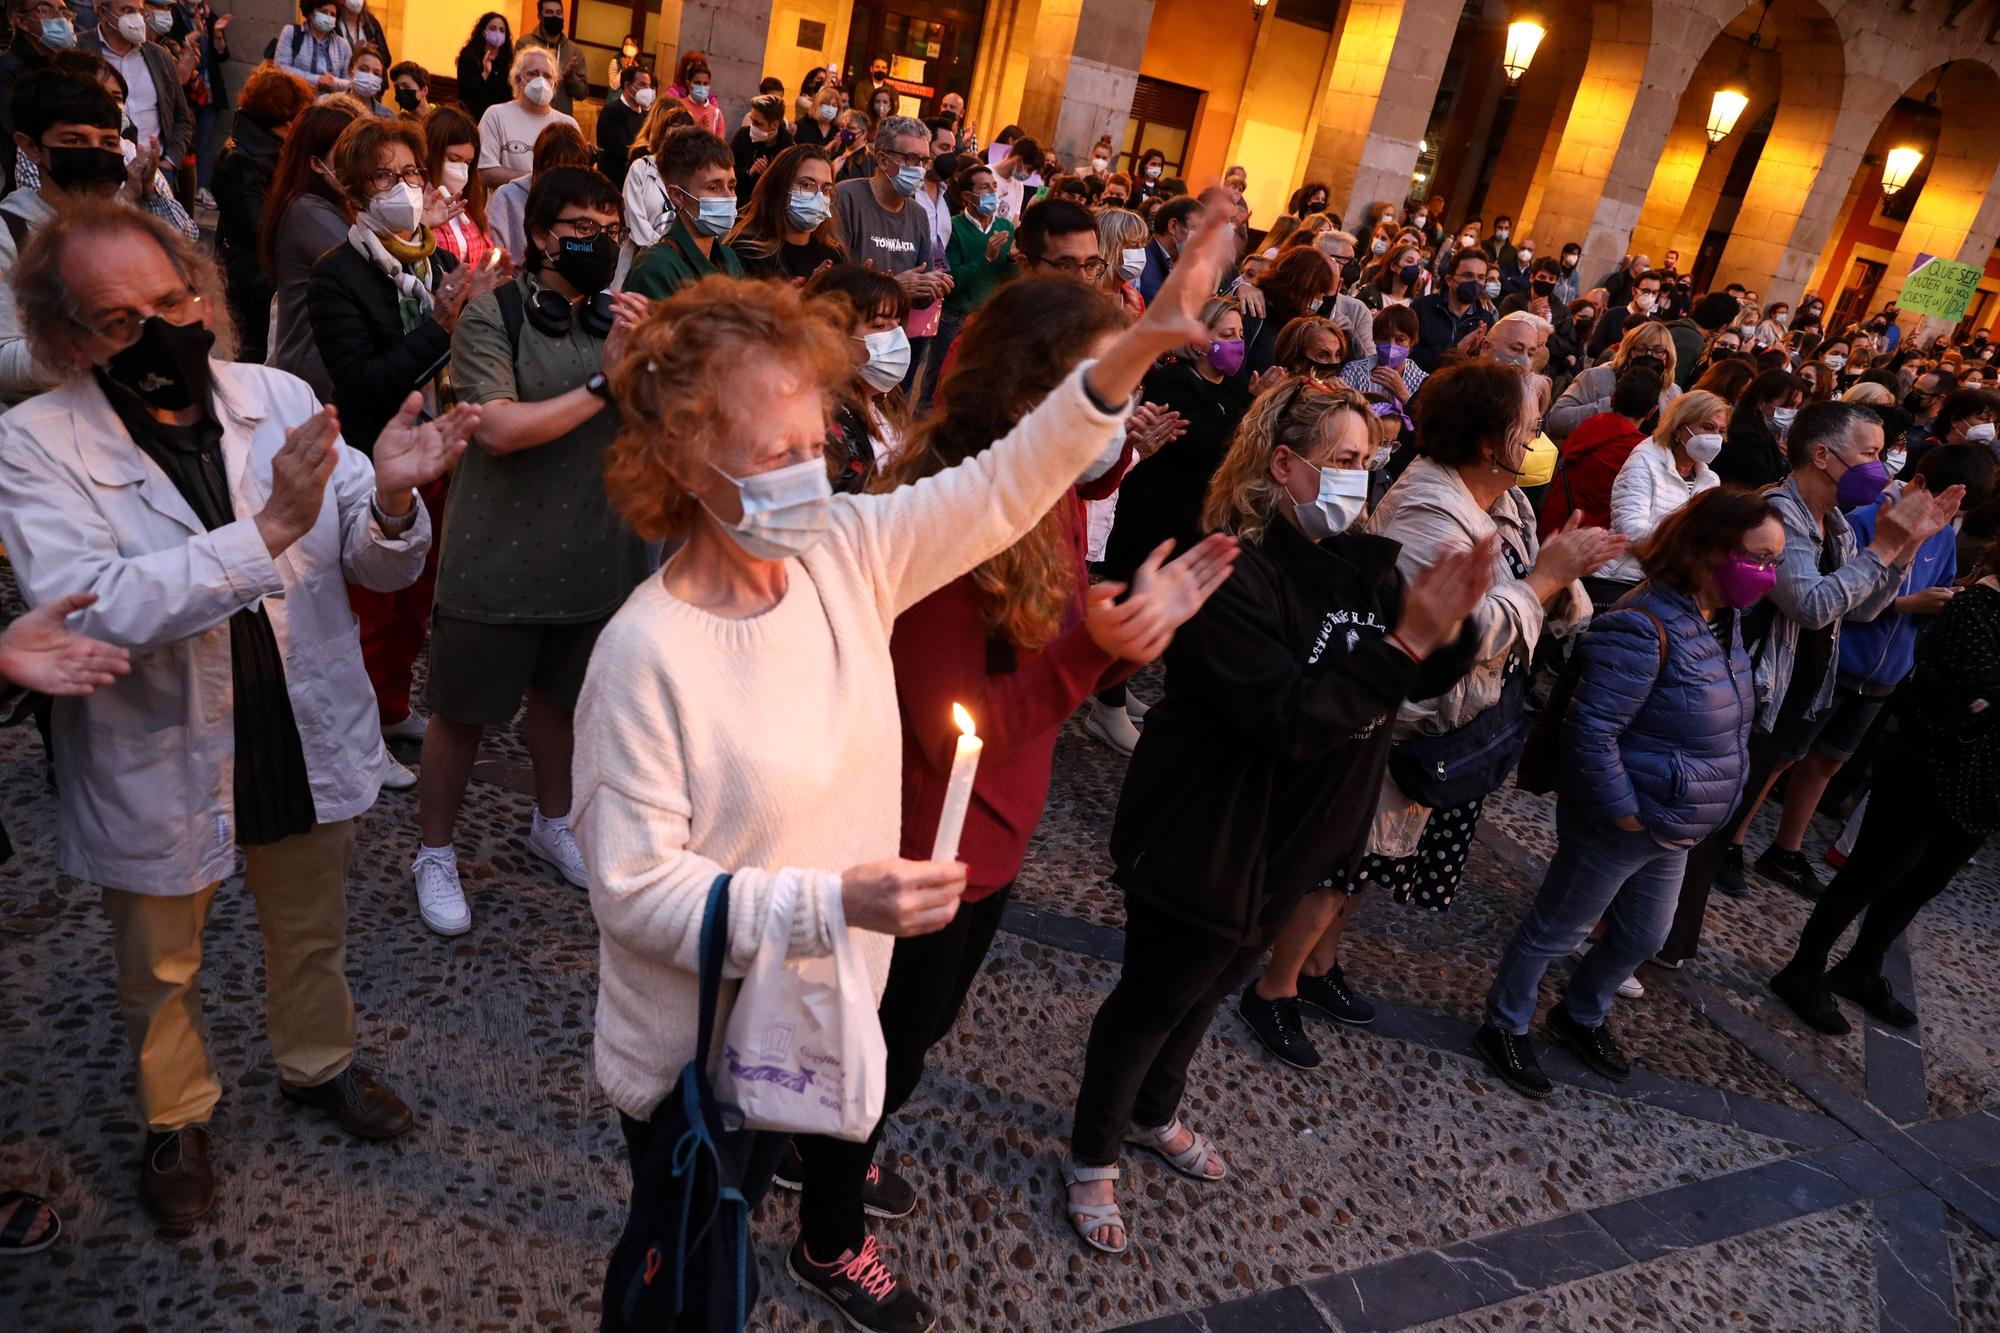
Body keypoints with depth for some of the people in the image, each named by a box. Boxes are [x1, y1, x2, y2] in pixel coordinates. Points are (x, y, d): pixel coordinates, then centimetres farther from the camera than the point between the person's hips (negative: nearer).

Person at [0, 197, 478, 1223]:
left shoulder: (280, 398, -7)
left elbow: (384, 567, -6)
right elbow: (84, 613, -30)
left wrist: (391, 495, -30)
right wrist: (269, 530, -37)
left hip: (306, 739, 3)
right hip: (158, 766, -2)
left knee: (311, 934, 25)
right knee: (159, 971, 22)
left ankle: (318, 1063, 53)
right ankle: (176, 1114, 49)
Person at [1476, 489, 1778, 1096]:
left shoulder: (1723, 621, 3)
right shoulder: (1645, 627, -27)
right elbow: (1591, 728, -30)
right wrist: (1621, 811, -24)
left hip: (1673, 829, 9)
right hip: (1619, 826, -9)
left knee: (1642, 938, 24)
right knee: (1556, 930, 10)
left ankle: (1582, 1017, 48)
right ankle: (1504, 1028, 30)